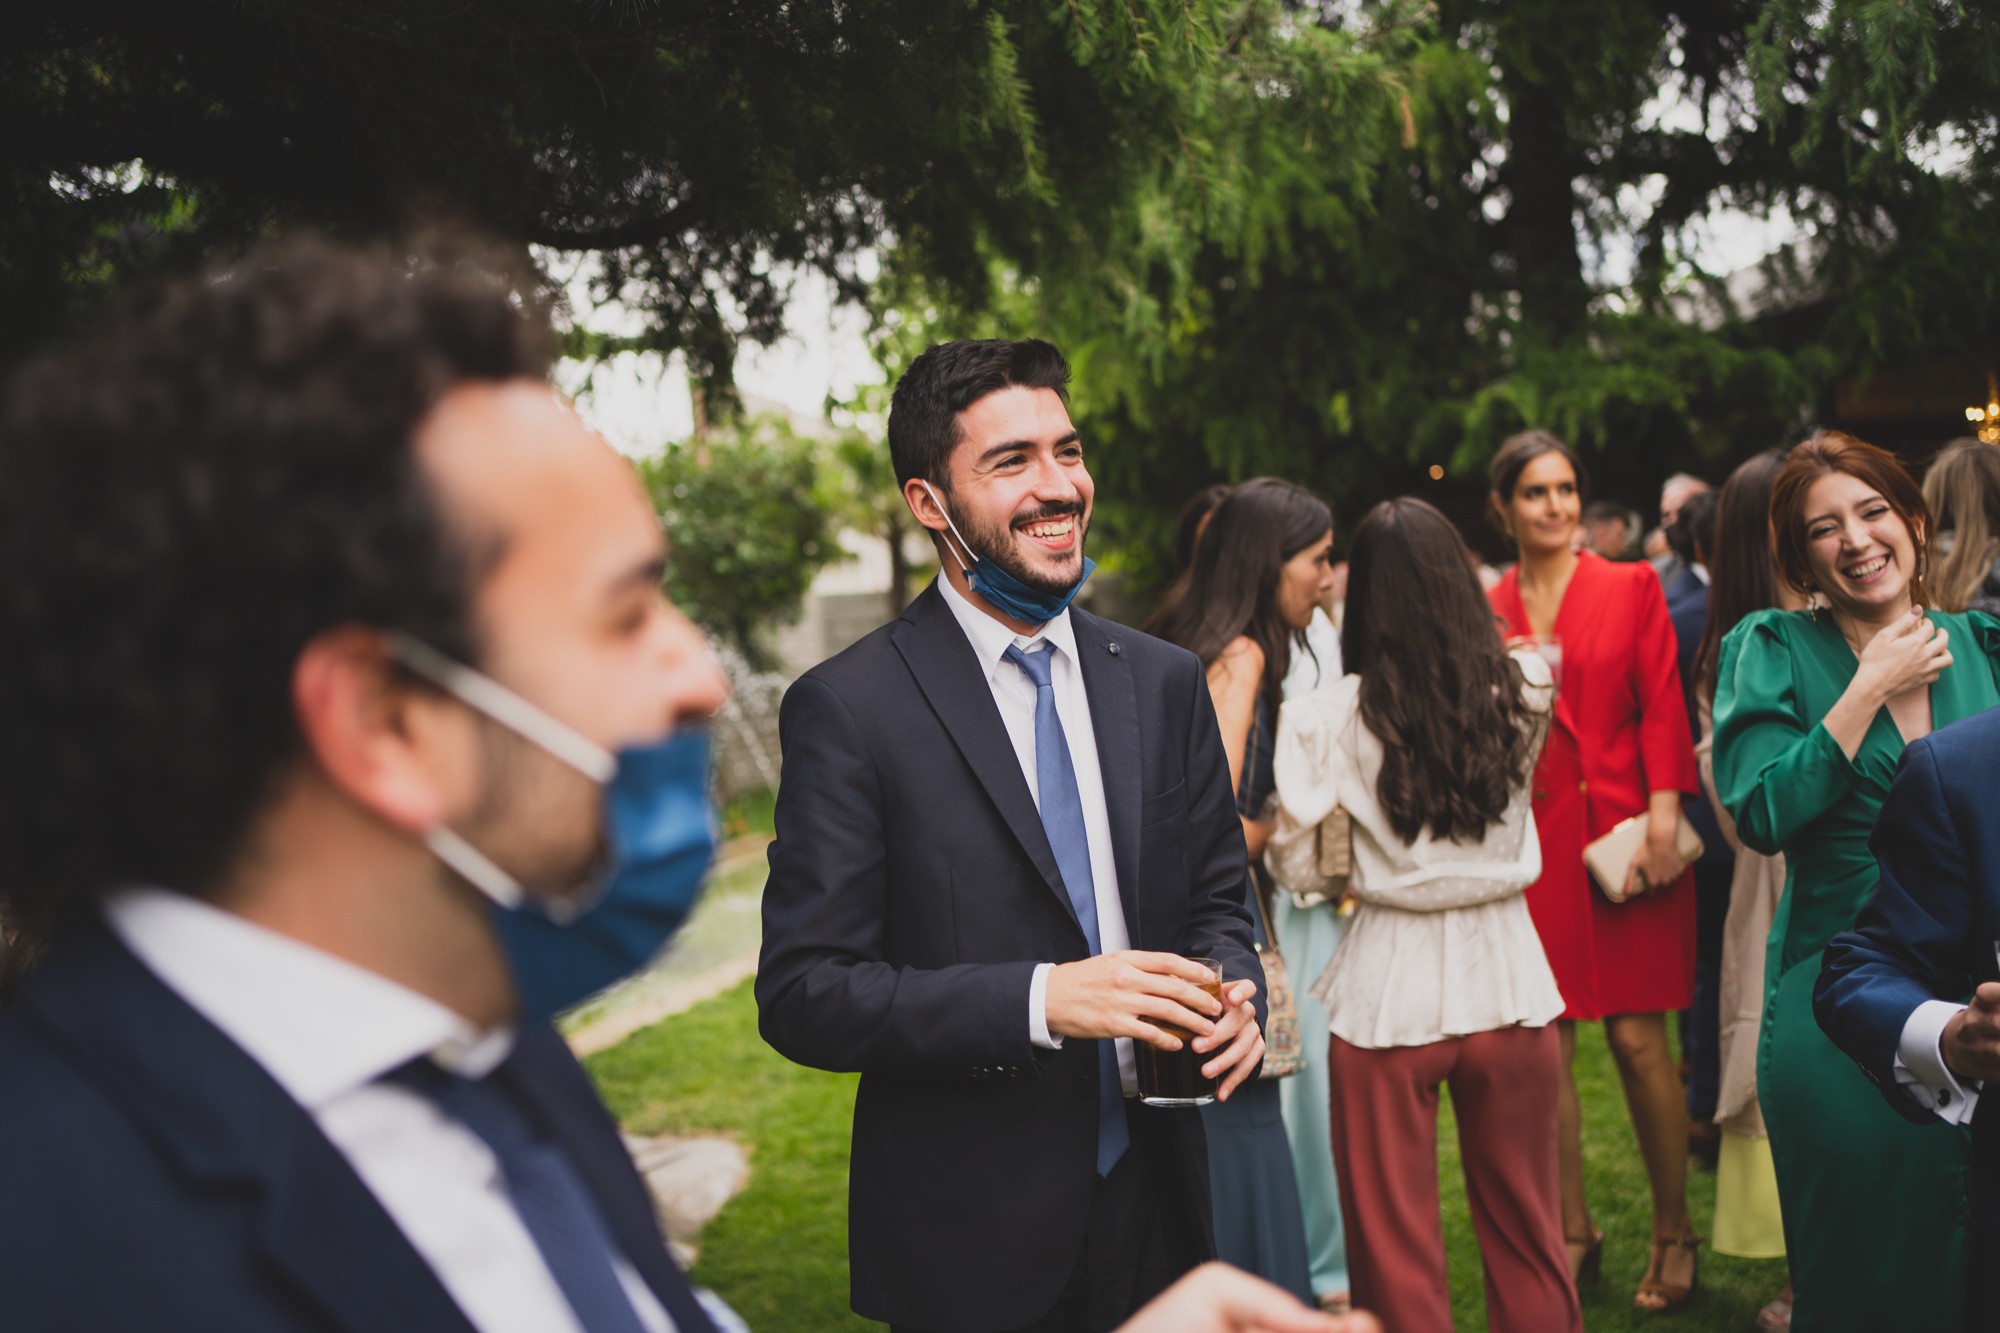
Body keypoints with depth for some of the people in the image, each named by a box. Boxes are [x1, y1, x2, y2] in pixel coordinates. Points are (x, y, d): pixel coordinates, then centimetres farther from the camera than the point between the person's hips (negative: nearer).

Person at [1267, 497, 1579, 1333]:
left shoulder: (1327, 718, -11)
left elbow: (1295, 870, -7)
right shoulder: (1522, 692, -3)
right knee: (1527, 1233, 17)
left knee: (1396, 1242, 11)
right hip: (1508, 977, 3)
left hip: (1389, 988, -2)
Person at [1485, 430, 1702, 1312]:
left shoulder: (1631, 588, 4)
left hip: (1622, 833, -2)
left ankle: (1673, 1234, 14)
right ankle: (1573, 1230, 19)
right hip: (1530, 841, 2)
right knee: (1544, 1047, 4)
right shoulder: (1485, 611, 8)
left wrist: (1662, 819, -11)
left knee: (1637, 1039, -1)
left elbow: (1663, 708, -2)